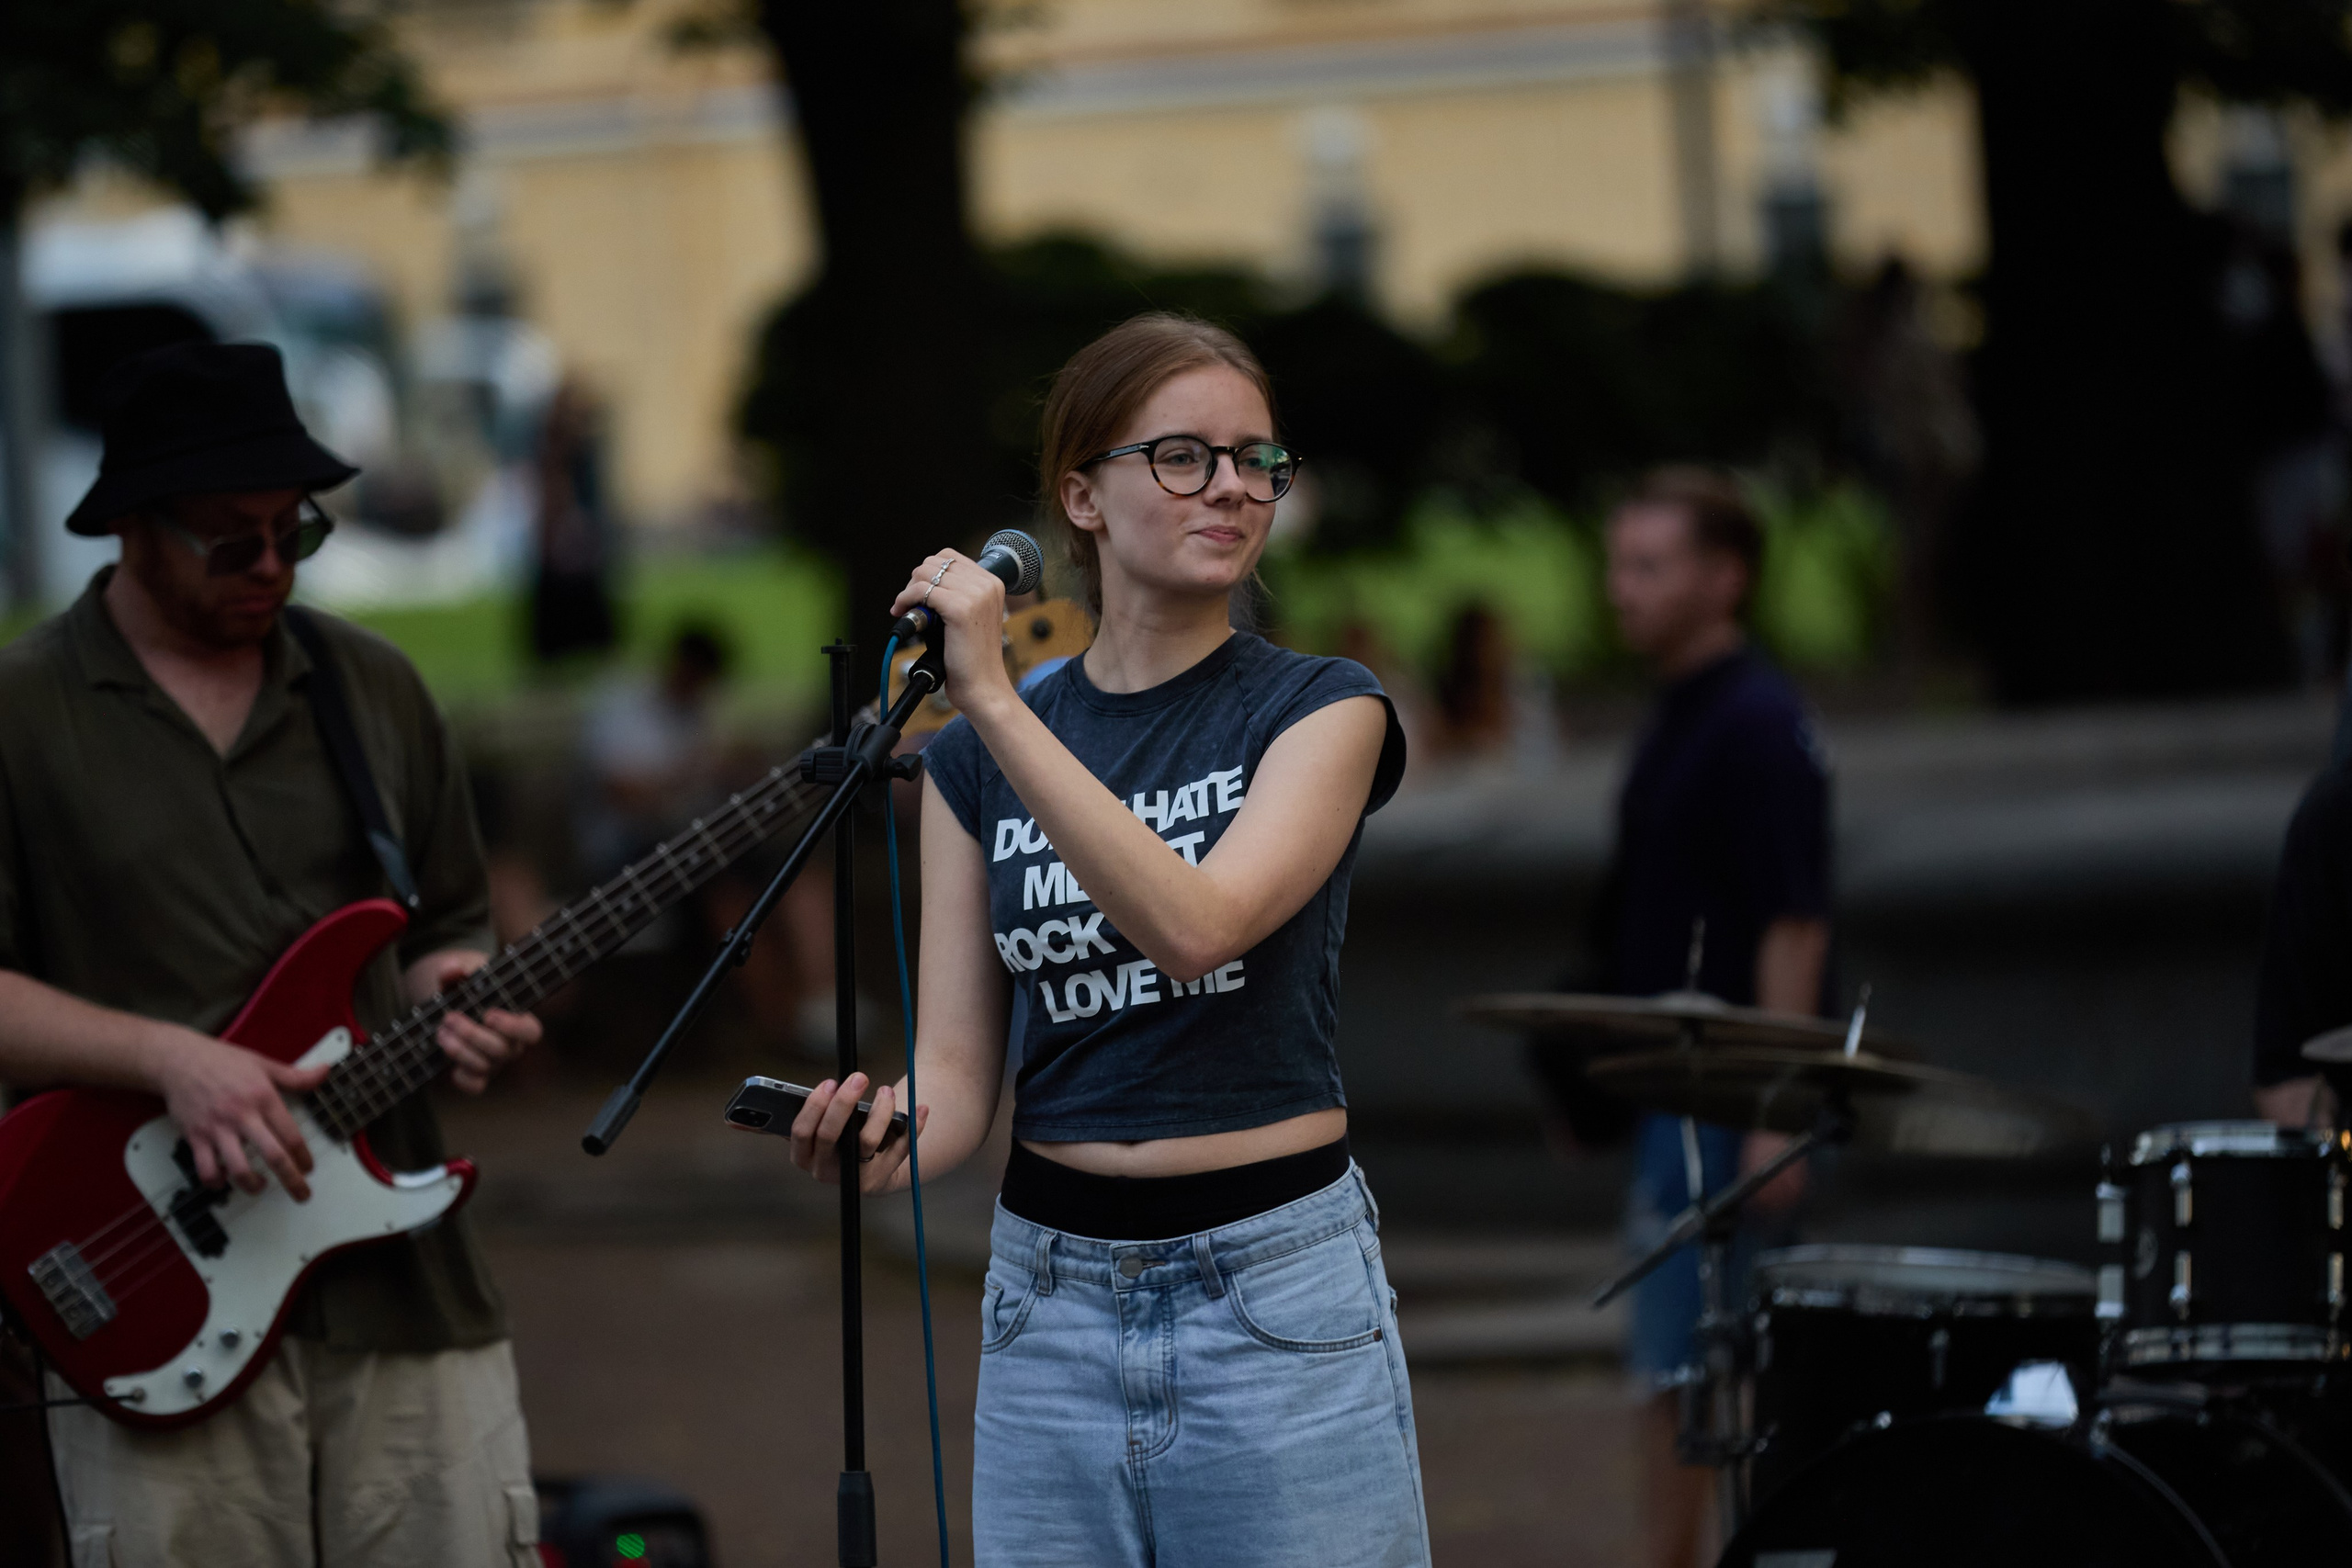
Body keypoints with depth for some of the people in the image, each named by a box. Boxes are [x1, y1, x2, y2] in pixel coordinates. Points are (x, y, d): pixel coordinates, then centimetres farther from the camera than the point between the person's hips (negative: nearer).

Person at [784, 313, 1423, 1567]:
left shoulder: (1320, 711, -2)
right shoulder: (974, 760, 7)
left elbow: (1196, 924, -20)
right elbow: (957, 1069, 3)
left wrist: (993, 699, -21)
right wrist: (885, 1141, -20)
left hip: (1279, 1295, -3)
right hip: (1052, 1300, 3)